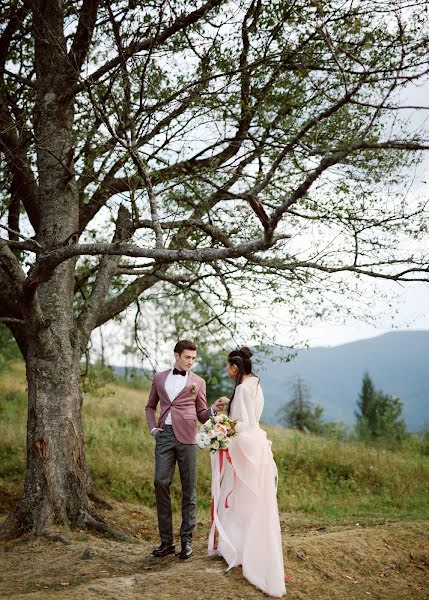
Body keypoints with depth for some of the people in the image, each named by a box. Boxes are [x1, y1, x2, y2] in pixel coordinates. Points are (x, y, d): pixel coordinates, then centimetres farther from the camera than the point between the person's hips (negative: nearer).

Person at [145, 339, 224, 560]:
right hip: (164, 435, 1)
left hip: (186, 437, -1)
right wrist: (153, 427, 6)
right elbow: (150, 406, 22)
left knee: (188, 488, 1)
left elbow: (201, 415, 11)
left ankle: (186, 540, 11)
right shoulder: (159, 378, 14)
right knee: (161, 483, -5)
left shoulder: (198, 382, 10)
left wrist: (213, 409, -10)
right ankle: (166, 541, 5)